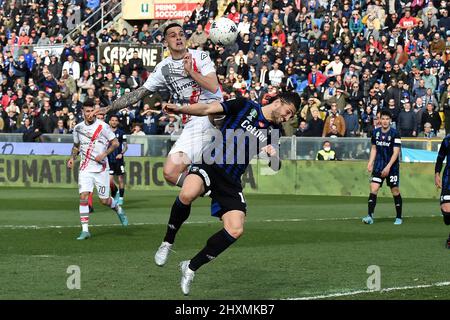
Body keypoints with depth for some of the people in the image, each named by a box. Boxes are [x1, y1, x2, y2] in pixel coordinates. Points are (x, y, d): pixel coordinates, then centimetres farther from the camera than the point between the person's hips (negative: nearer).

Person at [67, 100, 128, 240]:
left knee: (104, 200, 3)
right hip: (85, 168, 2)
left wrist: (104, 154, -15)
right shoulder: (78, 128, 5)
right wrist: (72, 158, 4)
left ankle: (118, 209, 39)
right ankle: (85, 230, -12)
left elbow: (115, 143, -2)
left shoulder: (102, 126, -8)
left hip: (101, 168, -2)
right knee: (83, 196, -14)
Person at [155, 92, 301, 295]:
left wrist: (273, 155, -7)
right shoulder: (246, 107, 3)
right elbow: (208, 109, -5)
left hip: (231, 184, 6)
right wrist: (180, 109, -22)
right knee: (187, 195, -37)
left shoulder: (273, 132, 18)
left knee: (235, 230, -13)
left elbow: (276, 166, 18)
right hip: (209, 166, -5)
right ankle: (167, 243, -13)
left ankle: (191, 267, 4)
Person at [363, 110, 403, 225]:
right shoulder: (376, 132, 4)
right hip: (378, 166, 4)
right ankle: (370, 216, -14)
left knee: (395, 191, 3)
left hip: (392, 167, -4)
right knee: (373, 189, -10)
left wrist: (388, 166, -22)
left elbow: (396, 152, -15)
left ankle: (399, 218, 16)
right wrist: (370, 163, 6)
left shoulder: (395, 133, -11)